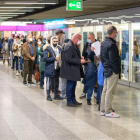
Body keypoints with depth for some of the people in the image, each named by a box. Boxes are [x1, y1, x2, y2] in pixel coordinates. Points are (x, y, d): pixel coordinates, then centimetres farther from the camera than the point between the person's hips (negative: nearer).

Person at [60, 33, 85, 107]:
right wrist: (79, 61, -24)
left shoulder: (74, 46, 12)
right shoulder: (69, 46, -19)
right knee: (70, 85, -2)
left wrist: (80, 57, 7)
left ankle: (73, 100, 25)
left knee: (73, 85, 16)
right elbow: (68, 59, -25)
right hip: (70, 70, -10)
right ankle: (69, 101, 7)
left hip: (74, 70, 10)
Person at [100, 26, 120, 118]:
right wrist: (117, 70, -13)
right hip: (112, 71, -10)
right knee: (110, 92, -5)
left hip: (106, 70, 10)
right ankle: (108, 111, -2)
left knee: (105, 91, 13)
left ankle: (103, 110, 19)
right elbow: (113, 60, -19)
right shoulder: (111, 44, -18)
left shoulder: (104, 43, 12)